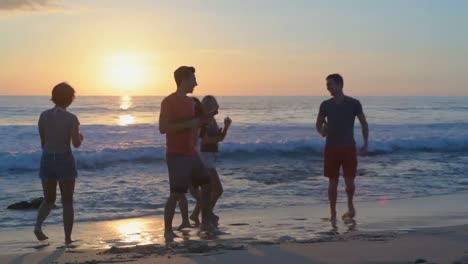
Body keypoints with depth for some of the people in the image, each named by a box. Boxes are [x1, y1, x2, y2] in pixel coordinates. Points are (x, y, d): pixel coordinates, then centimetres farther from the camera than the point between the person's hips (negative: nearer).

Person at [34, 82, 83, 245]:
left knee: (49, 200, 16)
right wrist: (81, 138, 10)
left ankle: (38, 226, -11)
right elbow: (76, 144, -14)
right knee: (67, 202, 9)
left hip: (47, 160, 4)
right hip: (65, 161, -3)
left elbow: (42, 141, 10)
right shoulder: (71, 118, -11)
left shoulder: (44, 115, 1)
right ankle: (68, 239, 9)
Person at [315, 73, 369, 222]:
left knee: (349, 182, -4)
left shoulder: (353, 103, -3)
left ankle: (350, 204, 26)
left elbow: (364, 124, 5)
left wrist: (365, 145, -1)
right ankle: (333, 213, 13)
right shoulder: (325, 105, 2)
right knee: (332, 182, 2)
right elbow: (318, 124, 11)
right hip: (331, 148, 2)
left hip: (349, 148, -1)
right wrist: (322, 131, -13)